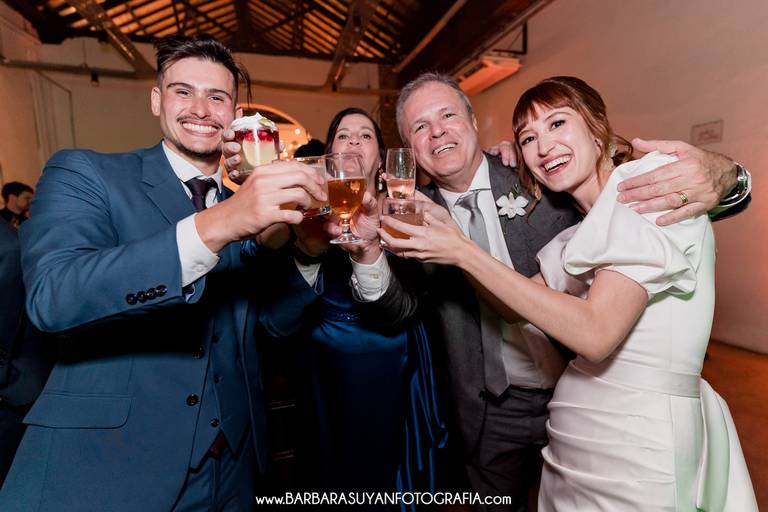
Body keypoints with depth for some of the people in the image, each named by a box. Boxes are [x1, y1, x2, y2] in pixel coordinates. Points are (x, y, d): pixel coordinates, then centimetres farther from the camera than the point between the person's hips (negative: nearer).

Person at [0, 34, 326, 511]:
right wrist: (214, 227, -36)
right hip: (100, 463, -4)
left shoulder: (247, 205, 4)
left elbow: (277, 319, 1)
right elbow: (51, 294, -24)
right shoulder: (84, 172, -6)